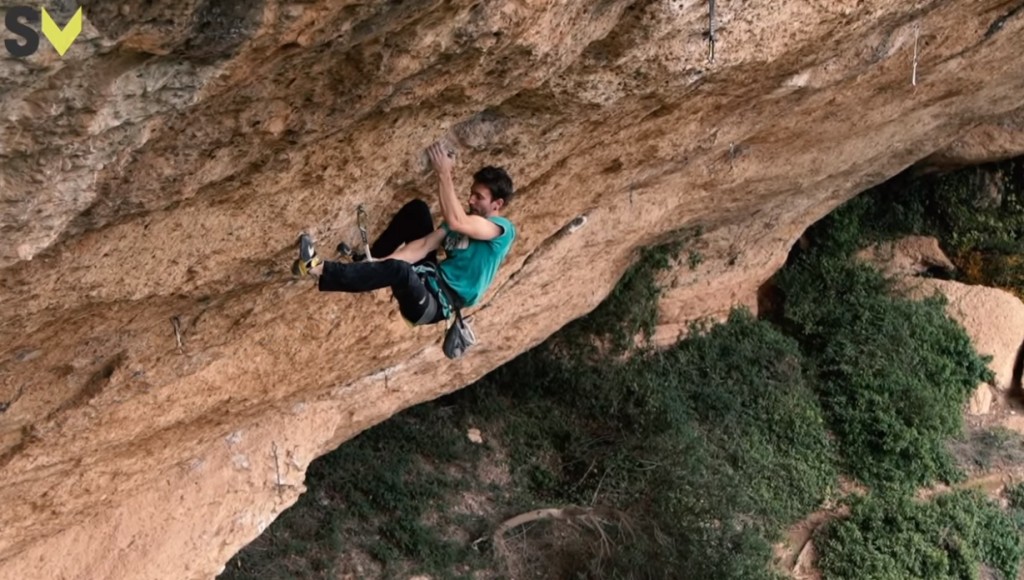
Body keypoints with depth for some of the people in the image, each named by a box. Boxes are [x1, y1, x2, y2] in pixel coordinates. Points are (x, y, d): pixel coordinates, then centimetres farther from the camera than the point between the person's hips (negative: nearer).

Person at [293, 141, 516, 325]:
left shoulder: (501, 228, -10)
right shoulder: (466, 221, 14)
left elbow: (454, 221, -28)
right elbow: (424, 245, 4)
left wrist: (444, 173, -26)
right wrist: (381, 261, -9)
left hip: (439, 303, -8)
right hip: (430, 279, 8)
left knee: (399, 270, -40)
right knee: (416, 208, 3)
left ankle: (319, 269, -32)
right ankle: (369, 262, 3)